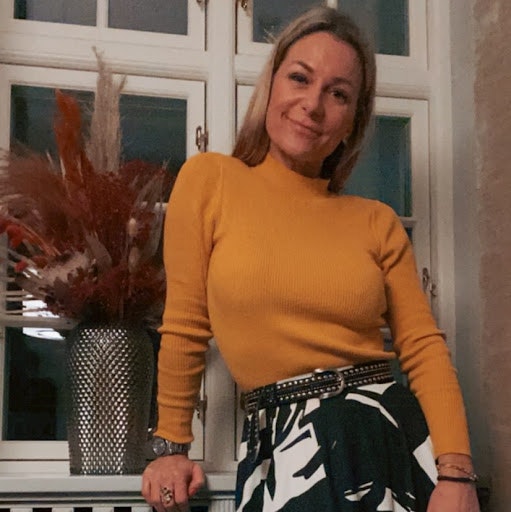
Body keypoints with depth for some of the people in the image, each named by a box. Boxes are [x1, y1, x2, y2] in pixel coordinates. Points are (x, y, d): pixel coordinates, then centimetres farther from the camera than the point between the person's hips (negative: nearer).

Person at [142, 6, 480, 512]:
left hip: (393, 435, 3)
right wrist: (170, 447, 5)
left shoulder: (377, 222, 5)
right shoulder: (208, 180, -1)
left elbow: (423, 347, -1)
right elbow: (184, 330, 2)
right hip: (282, 450, -2)